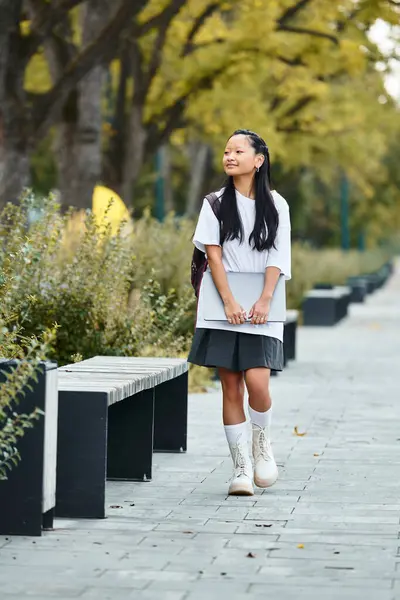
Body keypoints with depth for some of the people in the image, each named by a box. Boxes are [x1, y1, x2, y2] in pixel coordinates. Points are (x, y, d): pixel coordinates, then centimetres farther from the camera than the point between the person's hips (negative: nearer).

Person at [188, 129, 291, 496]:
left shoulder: (275, 205, 6)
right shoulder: (216, 203, 7)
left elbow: (277, 258, 1)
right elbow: (213, 254, -1)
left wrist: (265, 301, -13)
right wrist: (229, 302, -12)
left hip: (261, 311, -1)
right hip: (223, 309, 1)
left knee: (257, 382, -15)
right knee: (231, 387, -2)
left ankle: (262, 442, 14)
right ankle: (241, 468, 4)